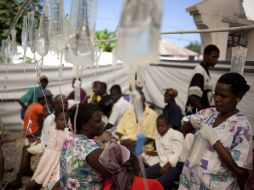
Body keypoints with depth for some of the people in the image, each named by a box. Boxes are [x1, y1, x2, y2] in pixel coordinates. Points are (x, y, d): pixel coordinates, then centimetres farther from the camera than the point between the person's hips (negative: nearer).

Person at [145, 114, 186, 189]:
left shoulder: (176, 135, -7)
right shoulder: (158, 137, 13)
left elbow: (177, 153, -15)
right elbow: (161, 154, 1)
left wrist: (168, 165, -19)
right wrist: (164, 165, -15)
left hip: (178, 164, -7)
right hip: (164, 163, 7)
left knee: (162, 180, -31)